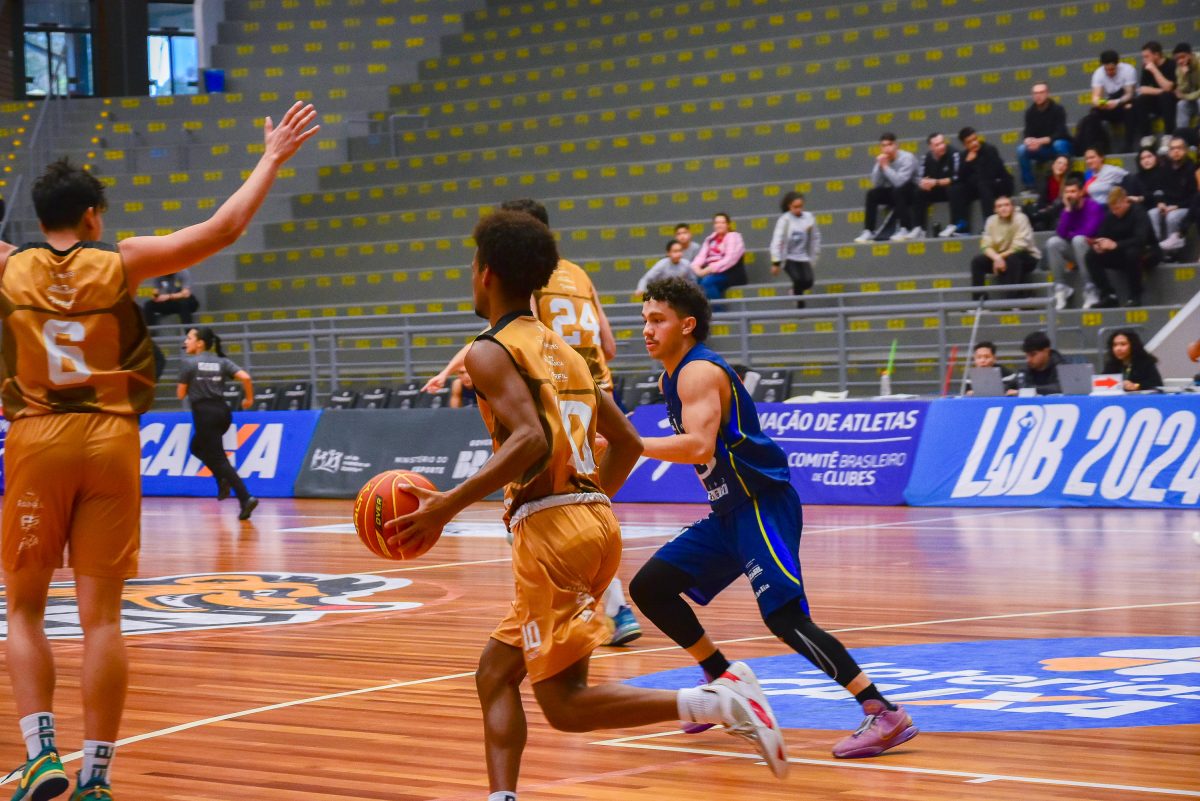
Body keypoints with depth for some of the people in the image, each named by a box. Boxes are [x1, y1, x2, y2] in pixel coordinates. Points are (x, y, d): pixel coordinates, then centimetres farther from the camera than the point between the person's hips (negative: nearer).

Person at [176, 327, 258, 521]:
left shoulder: (189, 363, -4)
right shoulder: (222, 362, 8)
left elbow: (181, 394, 0)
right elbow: (245, 377, -4)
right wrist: (249, 398, 12)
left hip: (204, 414, -6)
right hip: (222, 411, 6)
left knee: (219, 459, -6)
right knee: (197, 447, 28)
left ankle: (245, 498, -19)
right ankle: (223, 479, 9)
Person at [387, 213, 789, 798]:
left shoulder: (490, 352, -5)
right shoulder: (563, 351, 20)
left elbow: (532, 440, -21)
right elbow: (627, 443, 22)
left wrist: (448, 506, -21)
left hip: (550, 528, -9)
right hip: (596, 518, 9)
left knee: (564, 703, -6)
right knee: (496, 673, 16)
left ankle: (718, 702, -19)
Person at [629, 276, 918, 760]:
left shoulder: (699, 372, -15)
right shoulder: (673, 378, 15)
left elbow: (700, 447, -30)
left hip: (762, 504, -10)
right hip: (731, 511, 10)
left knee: (785, 618, -22)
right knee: (648, 588, 10)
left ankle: (884, 714, -24)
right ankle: (723, 680, 21)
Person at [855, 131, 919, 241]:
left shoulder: (907, 158, -21)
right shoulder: (882, 159, -5)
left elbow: (899, 181, -34)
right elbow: (875, 184, -12)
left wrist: (885, 166, -30)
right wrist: (879, 165, -23)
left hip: (910, 192, -6)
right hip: (892, 193, 6)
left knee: (897, 190, -35)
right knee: (872, 194, -16)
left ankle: (904, 229, -33)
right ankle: (868, 231, -17)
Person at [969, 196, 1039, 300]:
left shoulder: (1020, 218, -17)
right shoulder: (991, 221, -4)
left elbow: (1019, 246, -24)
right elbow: (986, 246, -10)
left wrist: (1001, 256, -23)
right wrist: (997, 258, -29)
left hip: (1026, 258, -5)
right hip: (1000, 257, 5)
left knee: (1012, 259, -37)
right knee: (977, 261, -15)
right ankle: (977, 301, -14)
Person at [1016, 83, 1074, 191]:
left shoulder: (1057, 109, -14)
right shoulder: (1030, 112, -3)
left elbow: (1059, 134, -22)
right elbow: (1027, 133, -5)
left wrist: (1041, 141, -36)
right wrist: (1028, 141, -31)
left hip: (1058, 143, -3)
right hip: (1041, 150, 3)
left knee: (1059, 144, -38)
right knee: (1021, 149, -23)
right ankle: (1029, 185, -17)